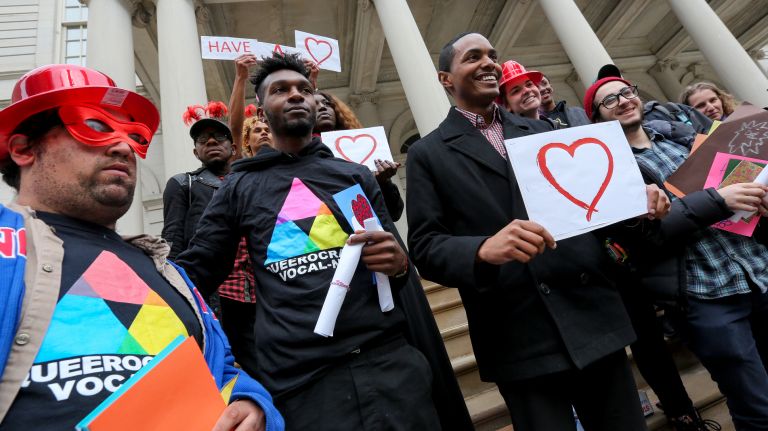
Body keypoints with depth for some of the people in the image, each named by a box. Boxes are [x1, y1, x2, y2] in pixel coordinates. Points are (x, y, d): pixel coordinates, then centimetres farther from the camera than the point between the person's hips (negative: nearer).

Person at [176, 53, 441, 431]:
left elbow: (396, 263, 13)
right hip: (300, 380, -1)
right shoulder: (239, 187, 7)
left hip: (388, 360, 2)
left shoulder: (355, 175, 9)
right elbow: (196, 271, 8)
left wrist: (399, 264, -10)